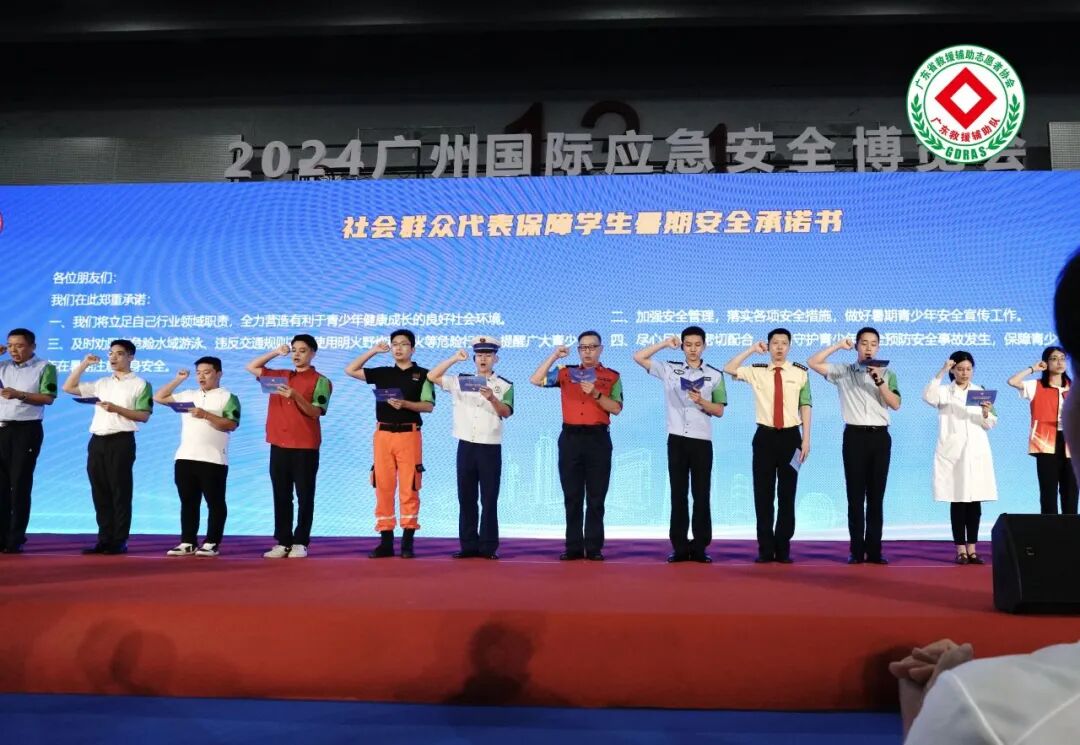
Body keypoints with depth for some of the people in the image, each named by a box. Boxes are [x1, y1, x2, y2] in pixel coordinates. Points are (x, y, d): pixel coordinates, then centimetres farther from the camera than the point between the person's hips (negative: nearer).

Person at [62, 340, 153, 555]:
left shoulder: (139, 384, 0)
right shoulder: (101, 384, 17)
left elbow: (144, 416, -7)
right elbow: (68, 387, 20)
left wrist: (116, 409, -17)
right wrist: (83, 364, 13)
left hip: (121, 441, -6)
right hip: (97, 441, 6)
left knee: (120, 492, -3)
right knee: (100, 493, 6)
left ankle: (119, 541, 1)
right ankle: (104, 539, 12)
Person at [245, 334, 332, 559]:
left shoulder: (320, 381, -1)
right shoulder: (279, 375, 15)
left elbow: (315, 412, -9)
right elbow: (250, 367, 20)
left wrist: (295, 396, -25)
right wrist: (275, 352, 9)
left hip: (305, 447, -5)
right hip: (278, 445, 5)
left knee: (305, 497, -1)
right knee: (281, 496, 5)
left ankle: (300, 543, 3)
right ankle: (283, 542, 9)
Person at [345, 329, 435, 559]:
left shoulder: (422, 374, 4)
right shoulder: (382, 373, 13)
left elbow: (429, 406, -3)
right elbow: (350, 370, 14)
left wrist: (405, 404, -19)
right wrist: (373, 351, 11)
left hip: (409, 434, -3)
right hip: (383, 434, 3)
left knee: (409, 488, -3)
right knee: (383, 487, 2)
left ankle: (408, 542, 2)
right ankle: (386, 542, 7)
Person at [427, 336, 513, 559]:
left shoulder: (504, 385, 2)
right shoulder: (460, 381, 9)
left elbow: (506, 412, -11)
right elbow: (432, 376, 5)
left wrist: (492, 398, -30)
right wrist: (454, 359, -4)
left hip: (490, 448, -3)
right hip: (466, 446, 3)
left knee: (489, 499, 0)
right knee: (466, 498, 6)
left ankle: (488, 546, 6)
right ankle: (468, 545, 12)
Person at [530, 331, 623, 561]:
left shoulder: (612, 376, 6)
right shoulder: (565, 372, 11)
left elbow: (616, 408, -3)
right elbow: (535, 380, 2)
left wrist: (595, 394, -16)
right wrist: (554, 356, -3)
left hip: (598, 438, -1)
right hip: (570, 438, 2)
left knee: (596, 498, 1)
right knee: (572, 497, 4)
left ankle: (594, 547, 7)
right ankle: (573, 547, 9)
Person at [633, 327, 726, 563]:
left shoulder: (715, 375, 5)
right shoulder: (669, 369, 6)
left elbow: (719, 411, 4)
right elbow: (638, 357, 3)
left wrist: (701, 401, -14)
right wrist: (665, 344, 0)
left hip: (702, 440, 0)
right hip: (677, 439, 1)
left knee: (701, 495, 2)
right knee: (678, 494, 4)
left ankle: (700, 547, 8)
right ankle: (680, 547, 9)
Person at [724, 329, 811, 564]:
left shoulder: (800, 372, 1)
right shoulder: (756, 371, 5)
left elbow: (805, 405, 0)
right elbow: (728, 369, -3)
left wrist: (806, 439, -5)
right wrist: (751, 350, -4)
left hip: (790, 436, -1)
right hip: (765, 436, 1)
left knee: (787, 494, 5)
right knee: (763, 494, 3)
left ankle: (783, 549, 15)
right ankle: (765, 549, 11)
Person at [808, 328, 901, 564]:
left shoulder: (887, 374, 9)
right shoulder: (843, 372, 5)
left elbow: (895, 405, -2)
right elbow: (812, 363, -5)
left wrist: (879, 382, -13)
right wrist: (838, 346, -5)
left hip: (880, 436, 1)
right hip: (855, 436, -1)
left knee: (876, 495, 4)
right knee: (855, 495, 0)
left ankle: (874, 550, 9)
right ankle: (857, 550, 4)